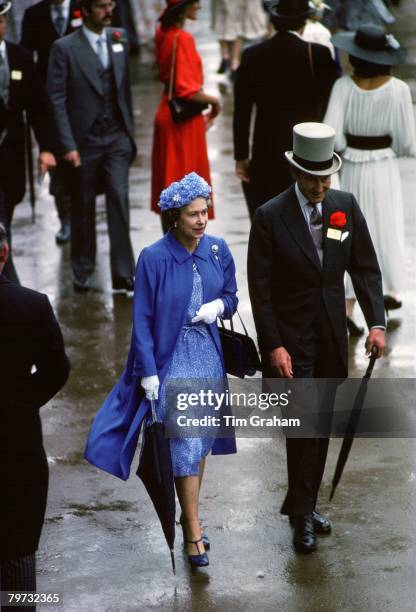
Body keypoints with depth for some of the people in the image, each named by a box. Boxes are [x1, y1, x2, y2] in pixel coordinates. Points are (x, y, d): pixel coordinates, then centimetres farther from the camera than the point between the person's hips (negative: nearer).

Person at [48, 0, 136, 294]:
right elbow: (57, 99, -9)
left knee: (119, 199, -9)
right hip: (84, 140, -2)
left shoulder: (118, 39, 6)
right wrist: (67, 145, -14)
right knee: (83, 207, 9)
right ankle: (83, 272, 27)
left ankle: (123, 275, -7)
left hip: (116, 138, 2)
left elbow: (125, 89, 12)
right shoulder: (64, 48, -8)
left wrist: (130, 132, 11)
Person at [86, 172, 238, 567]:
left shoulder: (217, 249, -1)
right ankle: (193, 533, -1)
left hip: (208, 355, 5)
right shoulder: (154, 258, -14)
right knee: (185, 443, -7)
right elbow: (142, 319, -10)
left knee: (202, 437, 14)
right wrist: (148, 371, -11)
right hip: (172, 357, -5)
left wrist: (219, 306, -12)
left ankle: (190, 514, 30)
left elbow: (231, 295, 12)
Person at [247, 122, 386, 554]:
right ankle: (302, 516, 4)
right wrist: (273, 346, -15)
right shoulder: (270, 217, -12)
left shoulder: (346, 207, 0)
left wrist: (376, 323, -5)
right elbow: (259, 287, -10)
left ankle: (302, 502, 28)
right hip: (290, 339, -4)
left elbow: (365, 267, 6)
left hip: (331, 336, 4)